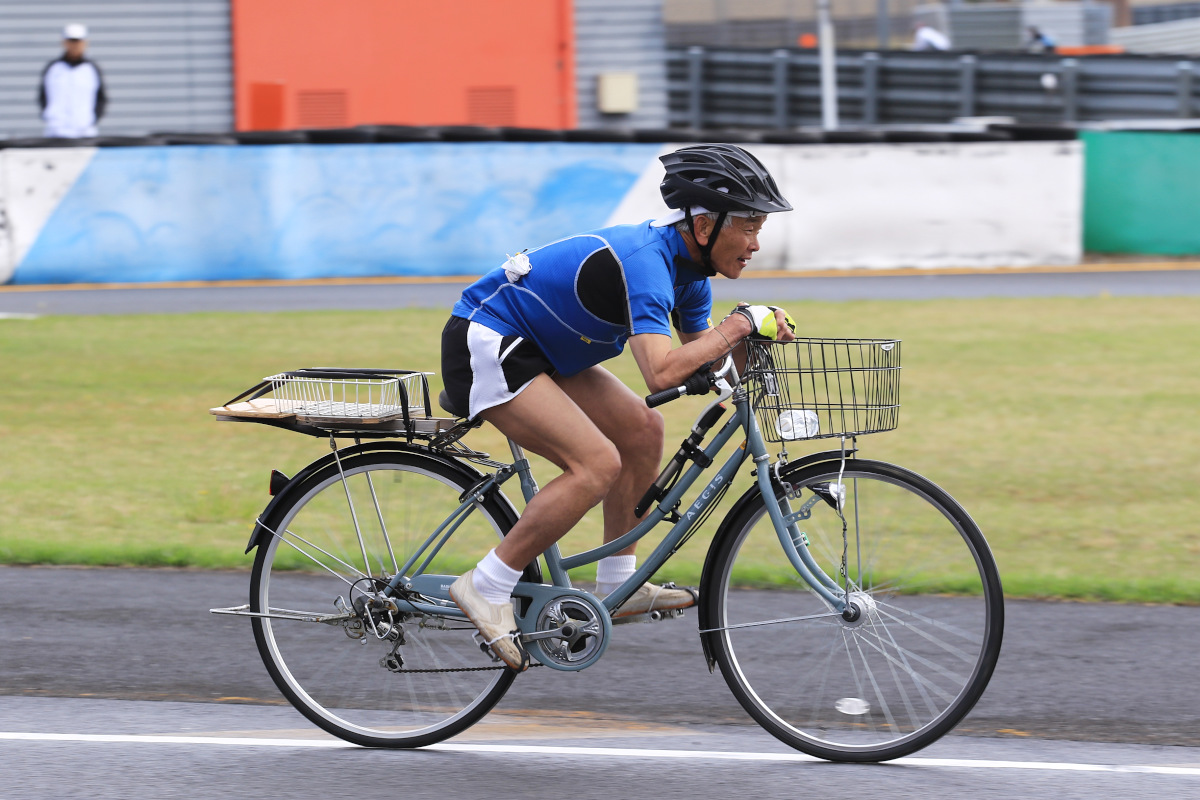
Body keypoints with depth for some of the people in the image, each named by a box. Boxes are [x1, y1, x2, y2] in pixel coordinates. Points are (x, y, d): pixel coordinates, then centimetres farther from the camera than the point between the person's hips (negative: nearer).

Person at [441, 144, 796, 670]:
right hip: (484, 347, -10)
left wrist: (745, 337, -12)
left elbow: (697, 353, 7)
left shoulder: (688, 266, 1)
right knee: (597, 464, -20)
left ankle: (616, 586, 12)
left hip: (535, 349, 10)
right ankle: (487, 588, -13)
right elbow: (661, 372, -41)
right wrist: (741, 323, -33)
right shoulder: (642, 261, -29)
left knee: (642, 430, 5)